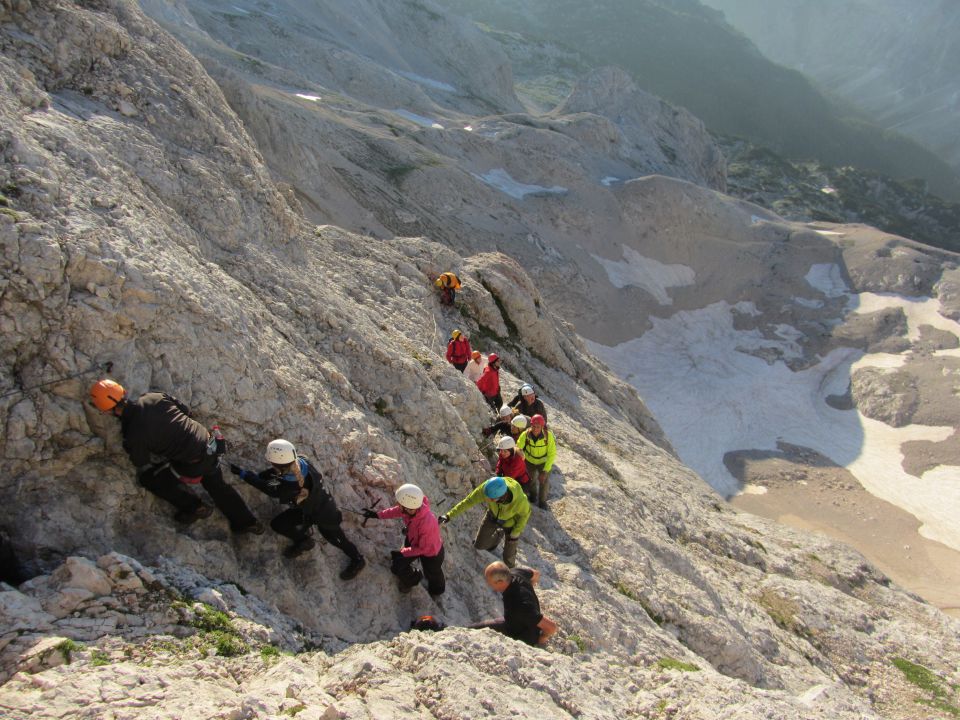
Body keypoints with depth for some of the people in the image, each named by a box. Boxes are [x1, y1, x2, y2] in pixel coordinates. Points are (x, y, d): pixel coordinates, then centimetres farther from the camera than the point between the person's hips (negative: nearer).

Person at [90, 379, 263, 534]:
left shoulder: (134, 435, -19)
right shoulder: (155, 397, -5)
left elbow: (141, 463, 0)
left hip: (192, 465, -7)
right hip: (209, 446, 7)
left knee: (147, 477, 13)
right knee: (217, 485, 29)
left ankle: (193, 507, 22)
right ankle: (245, 521, 40)